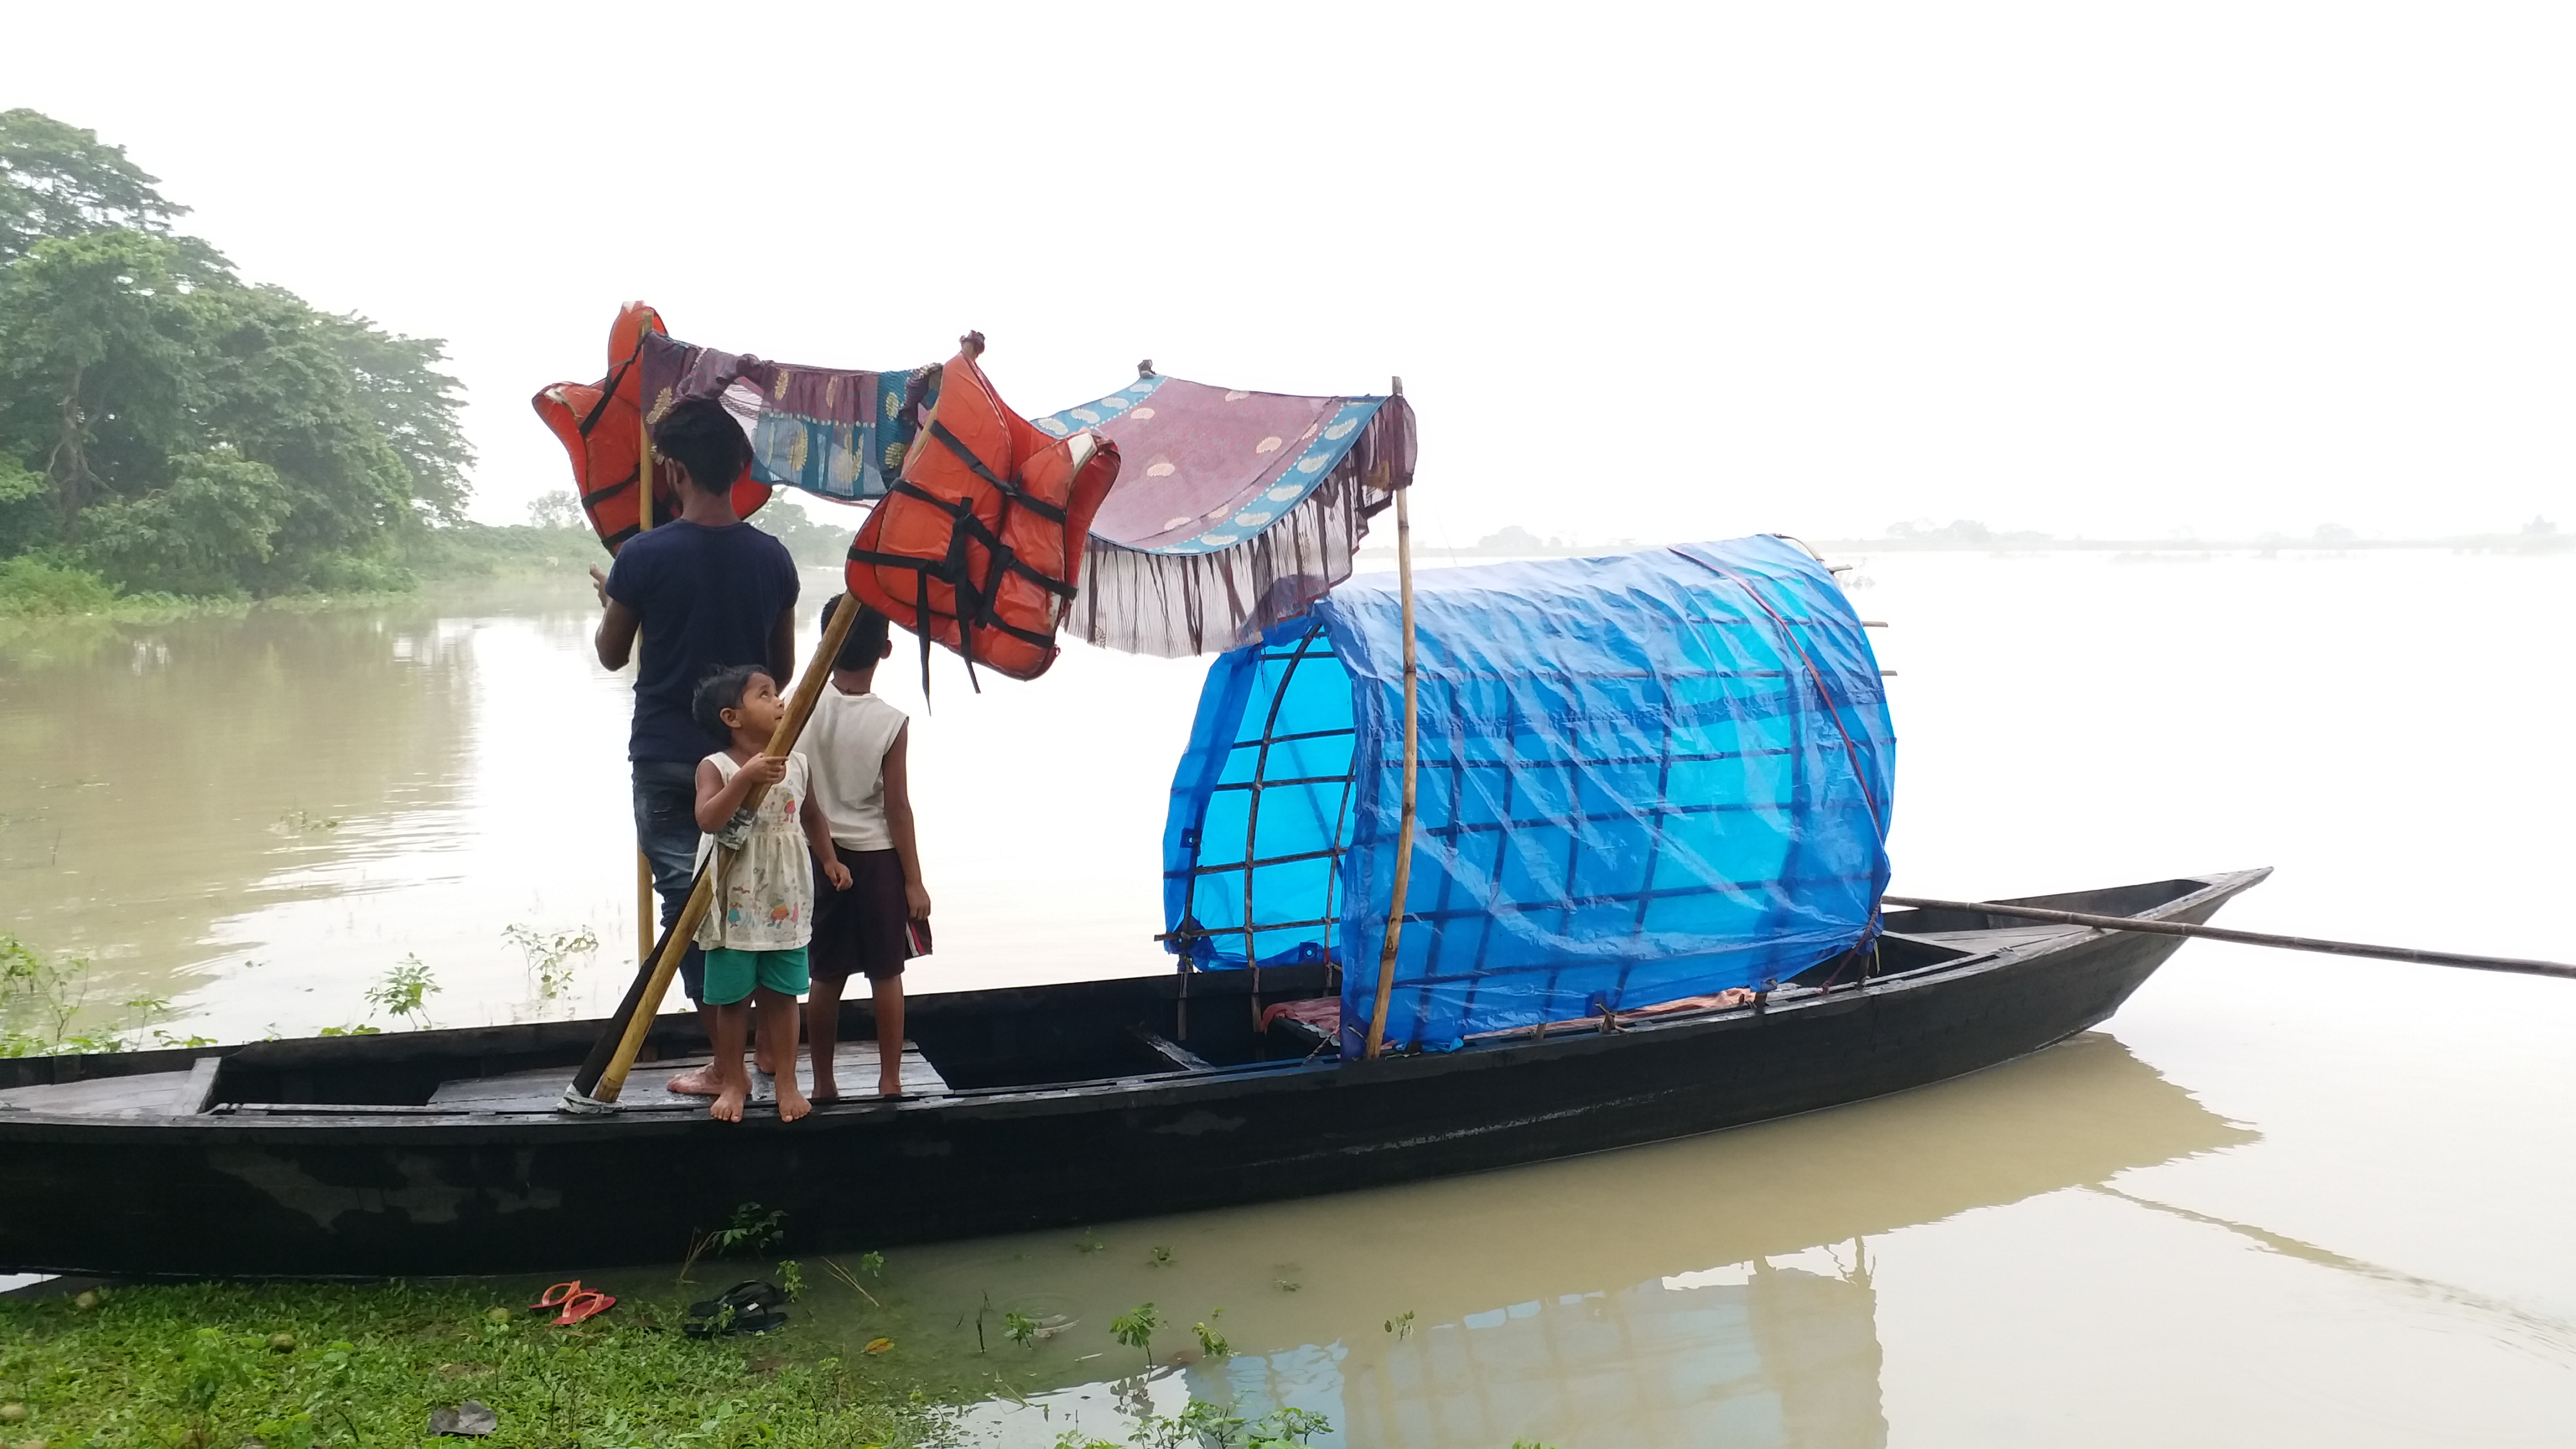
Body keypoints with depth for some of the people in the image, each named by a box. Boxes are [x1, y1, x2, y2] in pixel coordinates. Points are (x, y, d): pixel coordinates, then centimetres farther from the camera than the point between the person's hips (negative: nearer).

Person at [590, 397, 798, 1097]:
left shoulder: (643, 555, -12)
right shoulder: (772, 556, -2)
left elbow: (612, 654, 2)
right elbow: (783, 667, 6)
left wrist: (607, 599, 20)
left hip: (667, 756, -3)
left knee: (686, 901, 4)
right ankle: (775, 1043, 22)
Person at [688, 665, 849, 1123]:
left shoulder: (796, 763, 3)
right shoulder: (716, 767, -10)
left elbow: (811, 815, 18)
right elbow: (708, 819, -27)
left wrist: (829, 859, 13)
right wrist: (746, 778, -35)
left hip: (785, 900, 3)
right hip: (735, 905, -3)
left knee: (782, 995, 10)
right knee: (733, 998, 7)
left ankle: (787, 1081, 20)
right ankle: (733, 1081, 22)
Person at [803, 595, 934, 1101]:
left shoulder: (807, 704, -11)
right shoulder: (892, 722, -14)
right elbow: (897, 808, -11)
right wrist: (915, 881, -6)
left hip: (822, 856, 3)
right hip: (877, 858, -3)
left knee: (826, 977, 11)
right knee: (886, 974, 9)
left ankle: (823, 1083, 18)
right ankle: (890, 1079, 14)